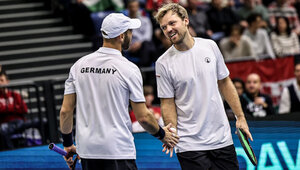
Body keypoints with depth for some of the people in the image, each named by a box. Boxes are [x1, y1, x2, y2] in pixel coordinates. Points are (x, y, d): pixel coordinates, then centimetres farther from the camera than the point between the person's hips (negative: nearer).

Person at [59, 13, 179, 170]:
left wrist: (67, 144, 19)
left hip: (86, 150, 6)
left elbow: (66, 111, 6)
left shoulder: (78, 66, 6)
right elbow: (143, 117, -7)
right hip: (118, 151, -5)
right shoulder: (129, 69, -8)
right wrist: (162, 134, 12)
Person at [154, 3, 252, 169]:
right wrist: (172, 134, -18)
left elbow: (224, 82, 12)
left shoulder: (210, 46, 3)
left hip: (222, 137, 3)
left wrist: (240, 117, 10)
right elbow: (167, 103, -4)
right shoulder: (163, 63, -6)